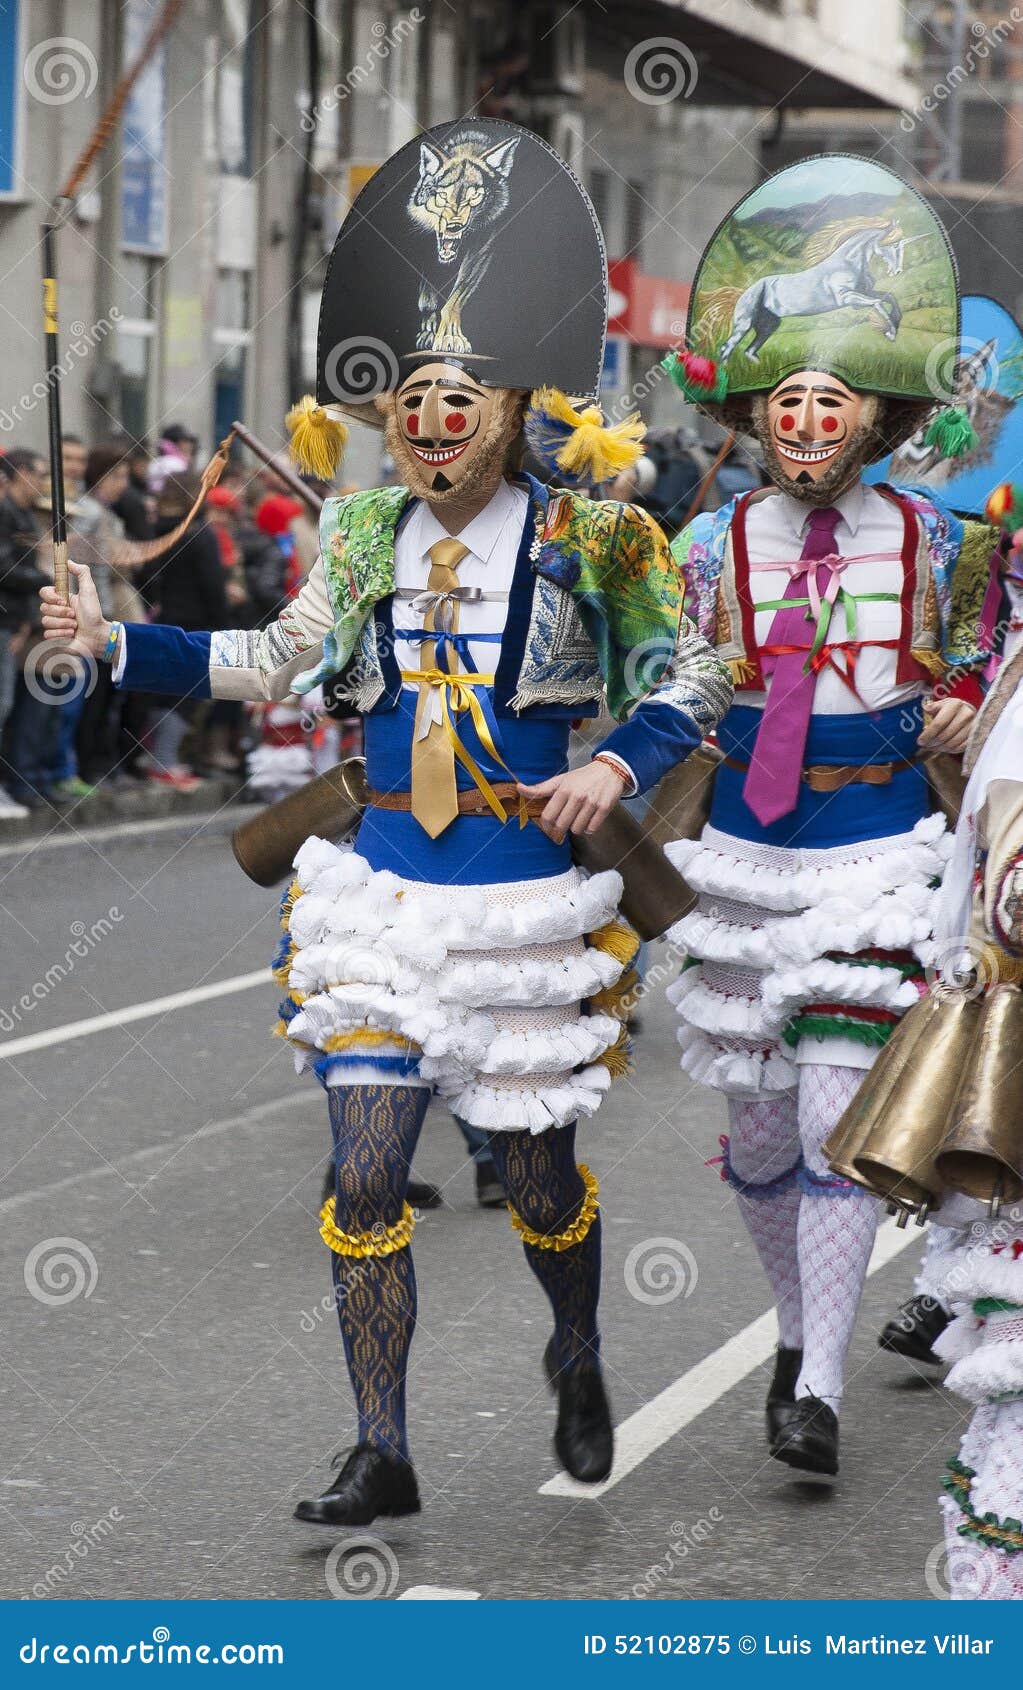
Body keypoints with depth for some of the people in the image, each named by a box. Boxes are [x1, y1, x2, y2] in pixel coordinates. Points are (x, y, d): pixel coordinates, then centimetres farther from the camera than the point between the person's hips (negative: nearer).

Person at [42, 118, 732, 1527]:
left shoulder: (588, 537, -5)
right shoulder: (368, 532, 5)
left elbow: (694, 673, 2)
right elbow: (282, 663, 15)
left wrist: (619, 765, -15)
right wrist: (117, 642, 8)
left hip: (524, 895, -3)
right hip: (382, 887, 3)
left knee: (539, 1172, 9)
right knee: (364, 1178, -2)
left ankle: (579, 1362, 40)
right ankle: (382, 1454, 8)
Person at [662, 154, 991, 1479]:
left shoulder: (930, 540, -2)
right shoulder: (712, 546, -1)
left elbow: (972, 667, 12)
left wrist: (961, 708, -6)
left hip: (880, 854, -2)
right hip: (745, 853, 2)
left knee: (838, 1114, -10)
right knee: (757, 1132, 9)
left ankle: (822, 1391, -4)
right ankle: (798, 1329, 34)